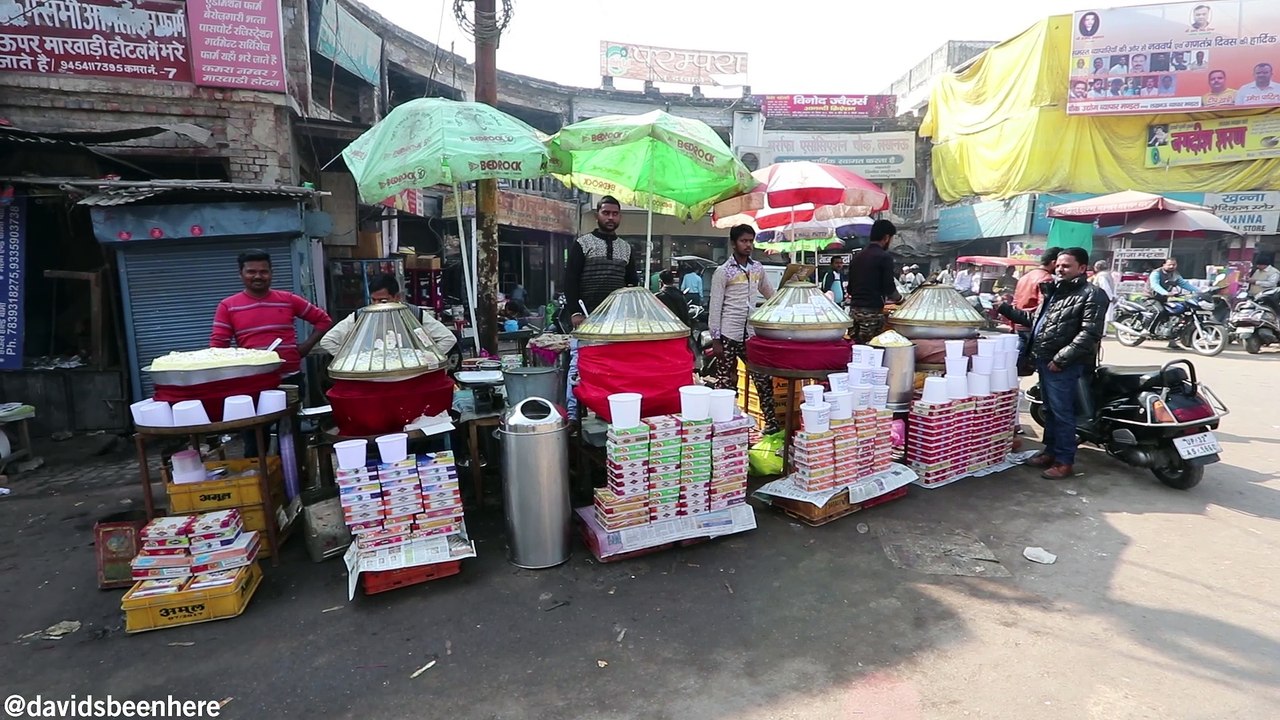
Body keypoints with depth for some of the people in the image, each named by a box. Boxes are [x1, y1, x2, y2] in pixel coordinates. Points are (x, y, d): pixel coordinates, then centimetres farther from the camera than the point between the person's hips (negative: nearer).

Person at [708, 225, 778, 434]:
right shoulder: (723, 271, -6)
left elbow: (771, 295, 24)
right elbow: (715, 307, -7)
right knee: (726, 382, 3)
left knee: (763, 379, 7)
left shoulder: (758, 268, 10)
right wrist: (715, 339, -11)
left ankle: (771, 421, 17)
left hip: (752, 333, 5)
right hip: (729, 335, -5)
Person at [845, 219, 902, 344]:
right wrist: (899, 298, 10)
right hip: (872, 311, -7)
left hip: (854, 309, 7)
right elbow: (889, 288, -10)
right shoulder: (885, 257, -7)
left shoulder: (857, 257, 13)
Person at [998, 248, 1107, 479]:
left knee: (1062, 413, -3)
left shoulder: (1091, 295, -8)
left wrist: (1060, 359, -21)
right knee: (1049, 411, 17)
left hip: (1062, 366, -8)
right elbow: (1034, 319, 25)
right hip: (1044, 360, 8)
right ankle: (1051, 451, 28)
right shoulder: (1055, 291, 18)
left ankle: (1065, 462, 5)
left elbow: (1089, 335, -18)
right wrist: (1004, 308, 17)